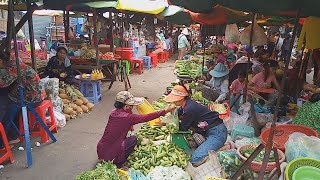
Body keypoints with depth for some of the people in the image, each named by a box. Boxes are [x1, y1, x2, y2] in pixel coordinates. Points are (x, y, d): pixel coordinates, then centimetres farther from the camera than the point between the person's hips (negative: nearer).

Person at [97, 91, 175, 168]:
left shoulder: (113, 113, 2)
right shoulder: (127, 117, -19)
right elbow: (146, 118, -14)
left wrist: (129, 126, 5)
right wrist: (165, 111, -8)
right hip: (109, 154, -8)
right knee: (133, 139, -1)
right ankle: (117, 164, 5)